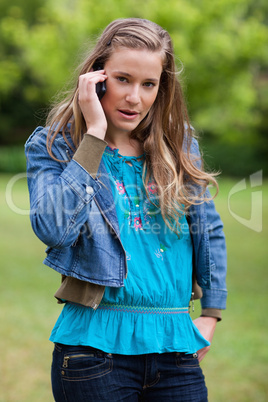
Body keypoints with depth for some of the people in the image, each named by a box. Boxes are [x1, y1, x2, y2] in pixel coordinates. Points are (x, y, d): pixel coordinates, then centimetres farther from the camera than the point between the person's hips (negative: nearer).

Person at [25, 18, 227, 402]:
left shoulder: (179, 145, 7)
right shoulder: (52, 146, -2)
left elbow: (209, 230, 15)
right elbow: (53, 228, -19)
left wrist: (210, 314, 9)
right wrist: (94, 135, -15)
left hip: (175, 345, 3)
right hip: (96, 339, -3)